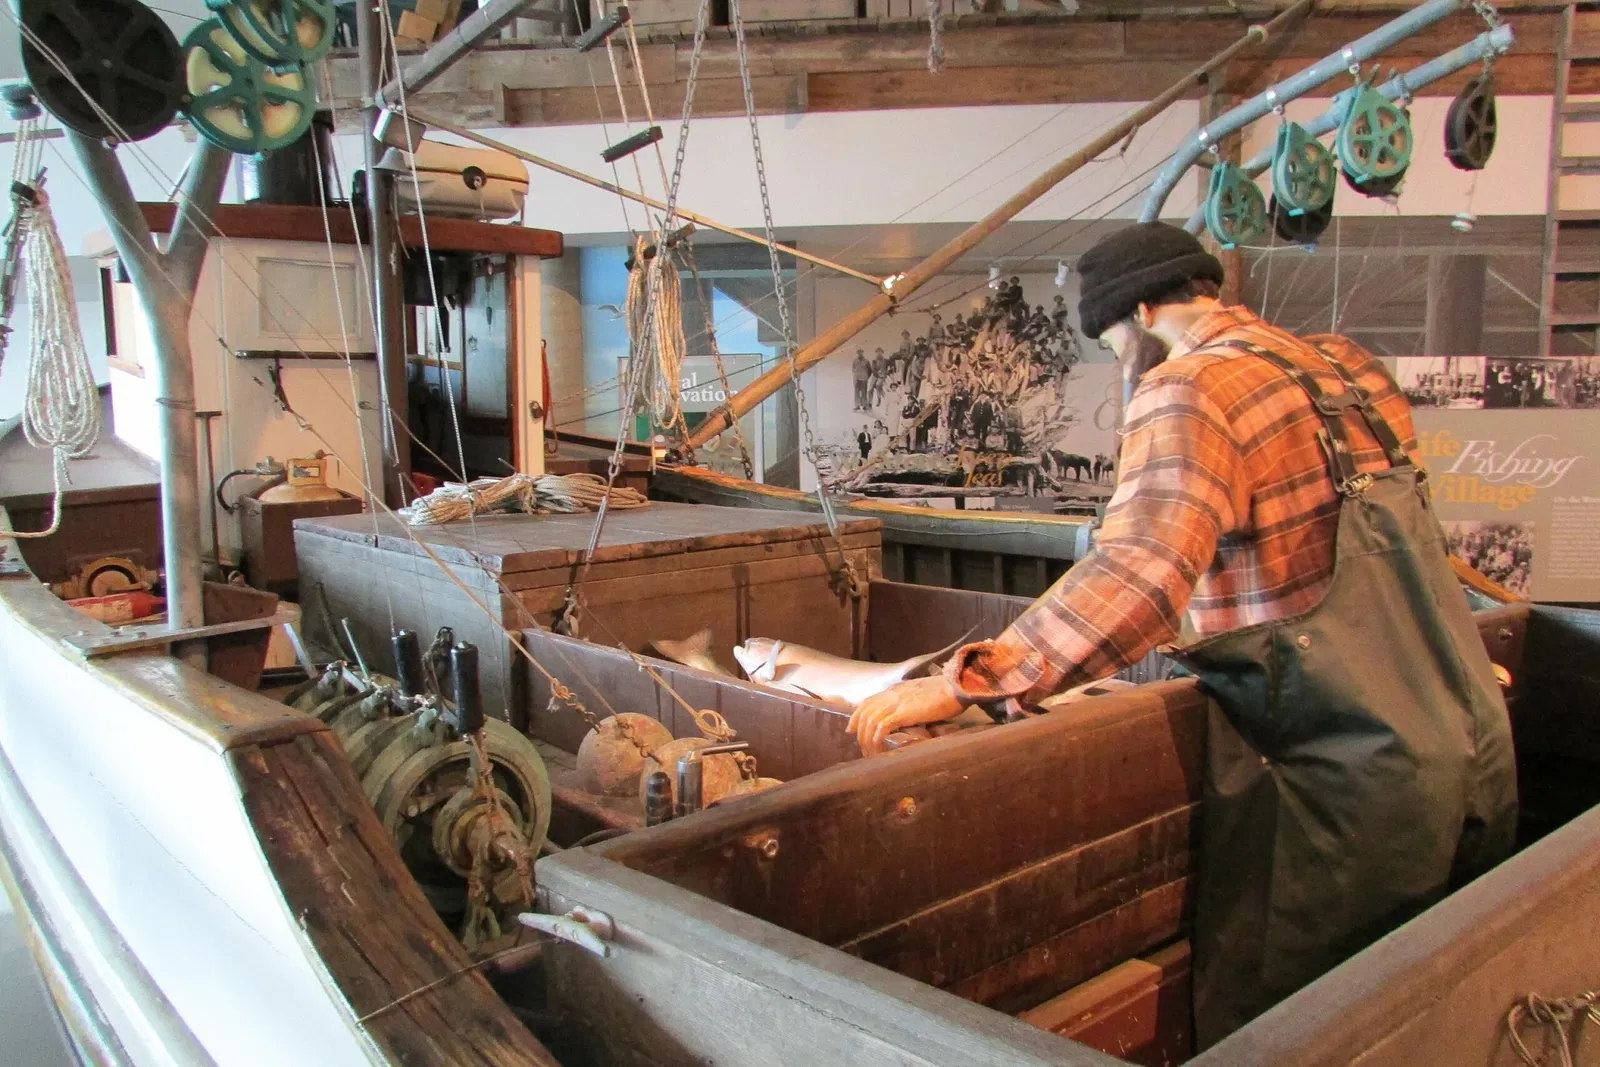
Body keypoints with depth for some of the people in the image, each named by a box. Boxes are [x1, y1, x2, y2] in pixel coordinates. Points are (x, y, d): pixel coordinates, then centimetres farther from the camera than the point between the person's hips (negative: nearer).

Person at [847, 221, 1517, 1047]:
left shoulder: (1190, 387, -14)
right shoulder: (1347, 367, 11)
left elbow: (1141, 572, -30)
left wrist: (963, 683, -31)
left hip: (1352, 778, -9)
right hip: (1477, 750, 9)